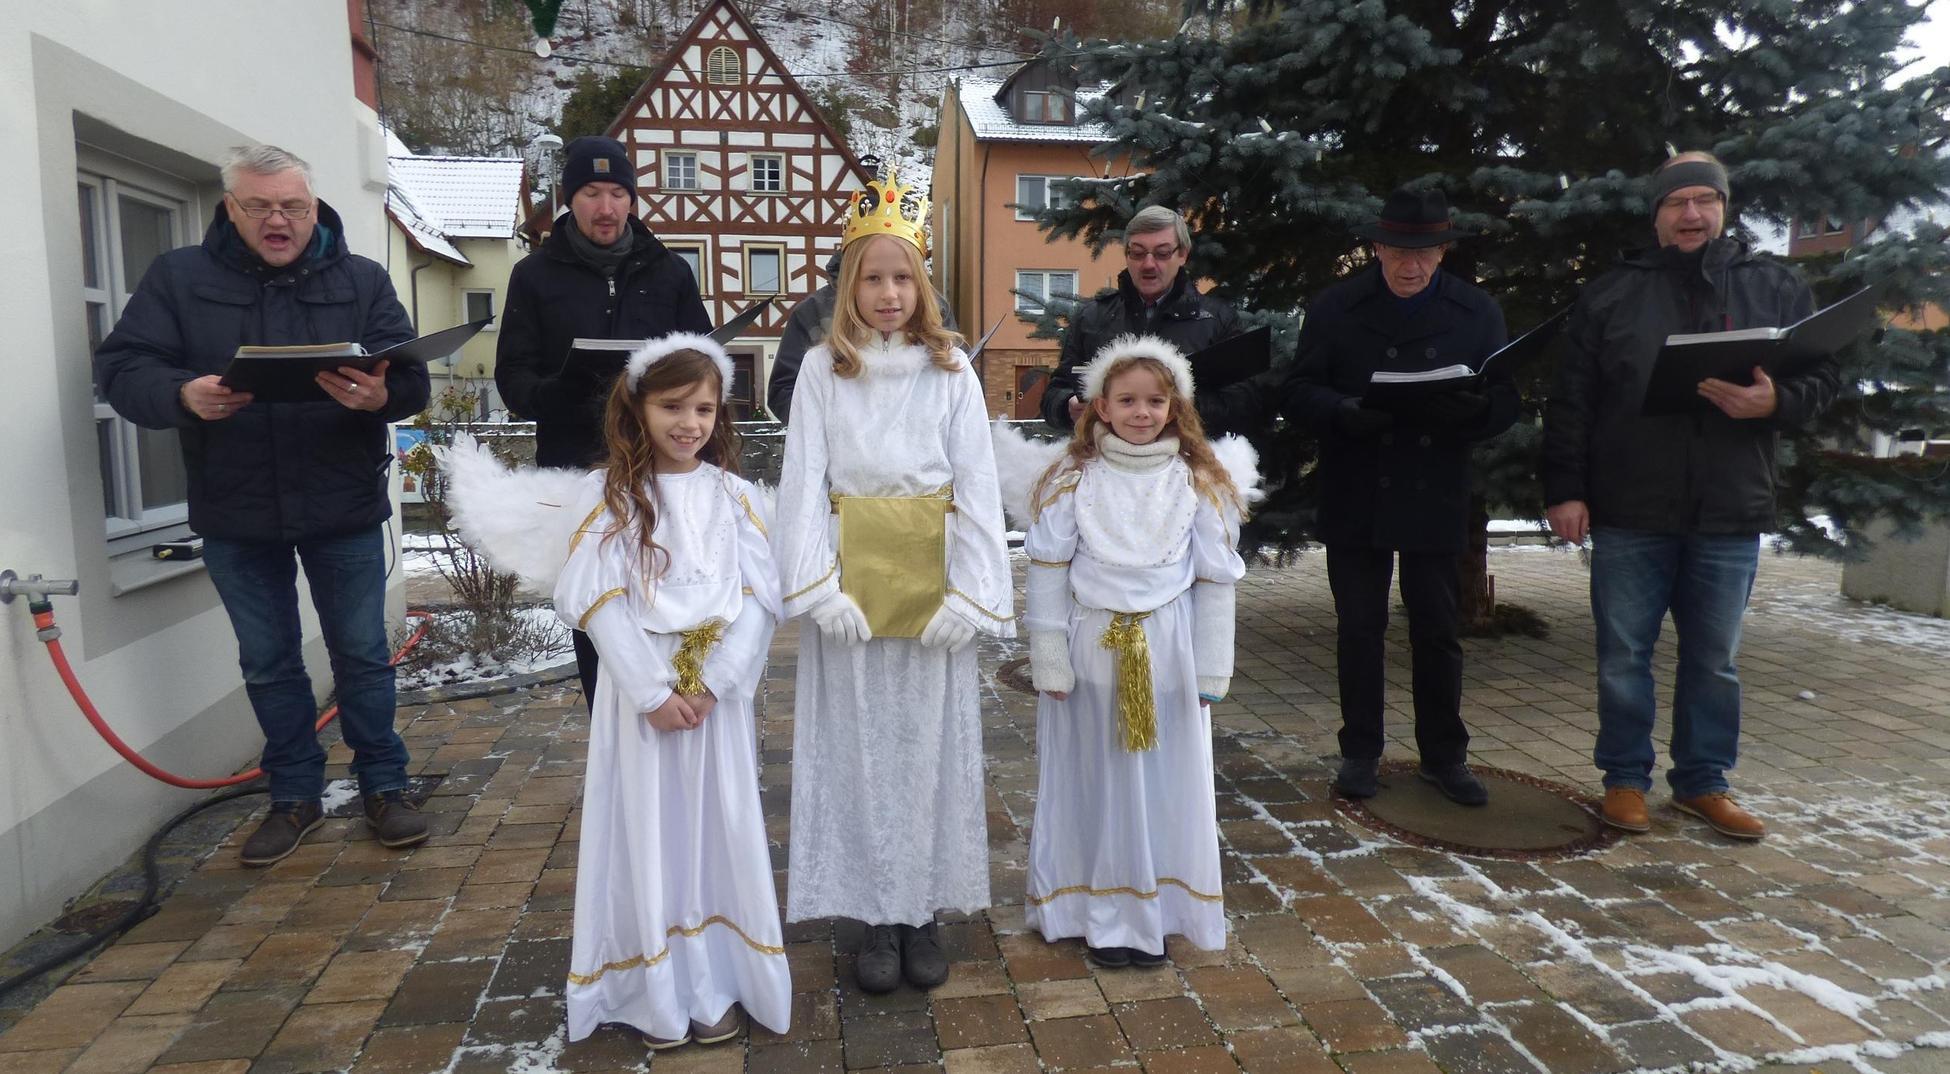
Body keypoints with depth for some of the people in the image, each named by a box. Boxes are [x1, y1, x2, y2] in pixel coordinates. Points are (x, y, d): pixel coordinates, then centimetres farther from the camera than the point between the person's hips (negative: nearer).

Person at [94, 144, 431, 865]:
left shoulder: (362, 281, 1)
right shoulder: (179, 278, 3)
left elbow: (411, 378, -7)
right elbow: (120, 367, -4)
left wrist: (380, 395, -31)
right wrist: (183, 395, -26)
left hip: (344, 508, -1)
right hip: (235, 513, 2)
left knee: (362, 653, 8)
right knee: (267, 663, 13)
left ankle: (383, 786, 23)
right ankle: (295, 796, 29)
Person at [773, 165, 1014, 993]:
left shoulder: (951, 371, 3)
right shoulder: (822, 369, 1)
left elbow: (977, 488, -1)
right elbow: (804, 482, -3)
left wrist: (968, 592, -9)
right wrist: (820, 586, -12)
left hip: (930, 580, 1)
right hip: (851, 578, 0)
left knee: (928, 741, 7)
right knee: (859, 744, 6)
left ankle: (923, 913, 22)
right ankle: (876, 916, 20)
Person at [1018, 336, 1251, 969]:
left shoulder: (1198, 484, 1)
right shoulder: (1072, 482, -2)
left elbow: (1216, 582, 2)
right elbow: (1048, 574, -2)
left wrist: (1209, 672, 0)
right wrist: (1049, 662, -5)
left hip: (1168, 656, 1)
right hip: (1093, 653, -1)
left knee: (1165, 782, 9)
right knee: (1096, 782, 8)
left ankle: (1156, 912, 25)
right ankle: (1101, 915, 22)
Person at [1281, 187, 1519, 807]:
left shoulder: (1476, 312, 5)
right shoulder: (1335, 308, 2)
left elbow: (1505, 402, 3)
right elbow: (1299, 394, -2)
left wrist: (1468, 411, -20)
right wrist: (1347, 412, -23)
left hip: (1435, 500, 1)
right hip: (1354, 499, -1)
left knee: (1437, 631, 8)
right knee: (1358, 629, 6)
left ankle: (1444, 756, 22)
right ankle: (1360, 753, 19)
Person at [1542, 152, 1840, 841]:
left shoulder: (1776, 288, 9)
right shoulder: (1611, 294, 5)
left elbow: (1824, 377, 7)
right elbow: (1570, 402, 1)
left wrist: (1776, 401, -16)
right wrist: (1564, 489, -6)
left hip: (1729, 515, 2)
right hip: (1628, 514, -1)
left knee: (1714, 660, 11)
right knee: (1624, 656, 5)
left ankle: (1702, 781, 26)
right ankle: (1625, 779, 19)